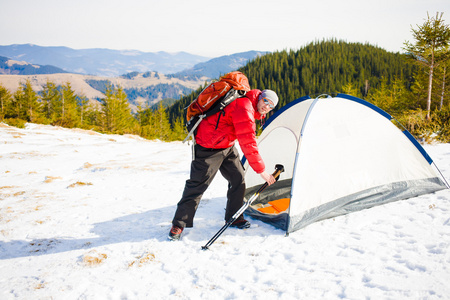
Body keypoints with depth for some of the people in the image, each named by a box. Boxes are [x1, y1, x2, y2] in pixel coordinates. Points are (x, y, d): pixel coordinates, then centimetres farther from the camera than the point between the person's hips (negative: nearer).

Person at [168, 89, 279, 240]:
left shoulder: (251, 108, 4)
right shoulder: (243, 106, -29)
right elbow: (247, 143, -33)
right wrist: (261, 170, -29)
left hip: (227, 146, 10)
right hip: (208, 147, -10)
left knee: (238, 178, 6)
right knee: (197, 184, -6)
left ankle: (233, 218, 21)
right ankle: (178, 224, 7)